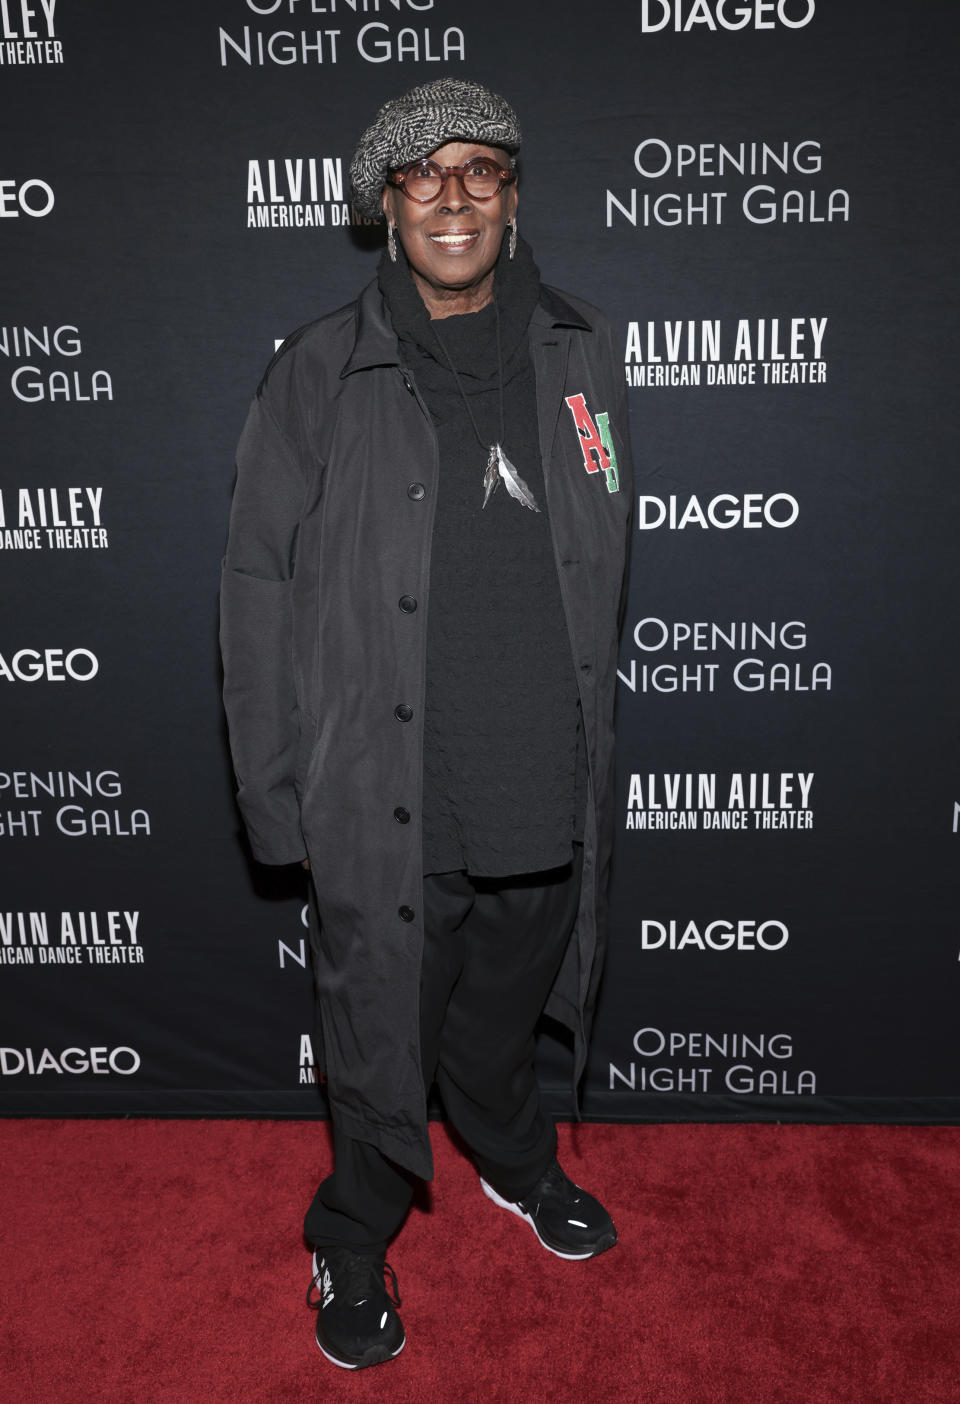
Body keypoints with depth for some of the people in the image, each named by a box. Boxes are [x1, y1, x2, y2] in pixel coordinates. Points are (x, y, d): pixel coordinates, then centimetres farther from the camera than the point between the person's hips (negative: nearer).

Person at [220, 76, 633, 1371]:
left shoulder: (580, 355, 4)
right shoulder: (319, 374, -6)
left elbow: (603, 565, 11)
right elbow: (259, 591, -5)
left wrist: (590, 744, 12)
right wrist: (276, 797, -7)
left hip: (549, 795, 3)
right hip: (384, 811, -3)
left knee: (503, 1017, 24)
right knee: (380, 1047, 13)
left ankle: (517, 1163, 56)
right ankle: (354, 1249, 42)